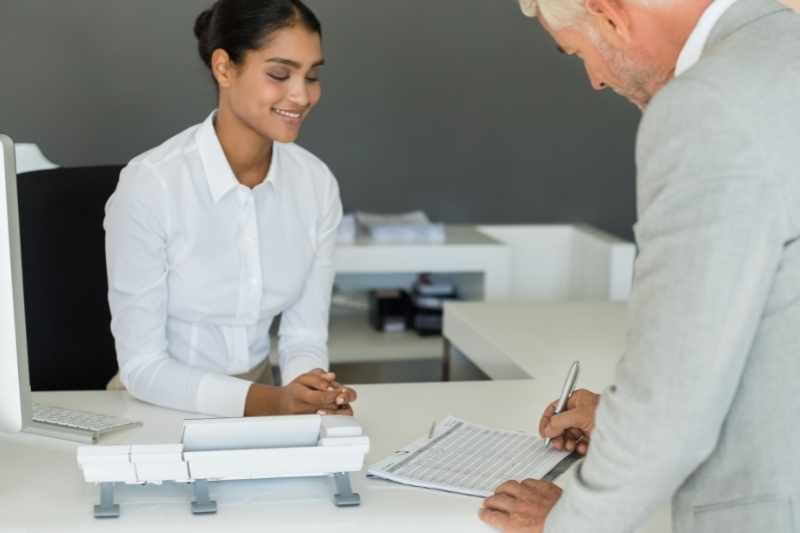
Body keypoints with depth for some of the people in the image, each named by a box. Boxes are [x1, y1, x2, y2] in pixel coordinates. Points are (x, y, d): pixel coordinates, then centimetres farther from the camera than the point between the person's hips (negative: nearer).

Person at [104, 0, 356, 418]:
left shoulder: (317, 184, -5)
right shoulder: (149, 185, -18)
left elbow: (305, 335, 1)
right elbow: (141, 366, -15)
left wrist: (310, 395, -20)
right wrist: (273, 402, -26)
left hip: (263, 407, 3)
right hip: (165, 412, -3)